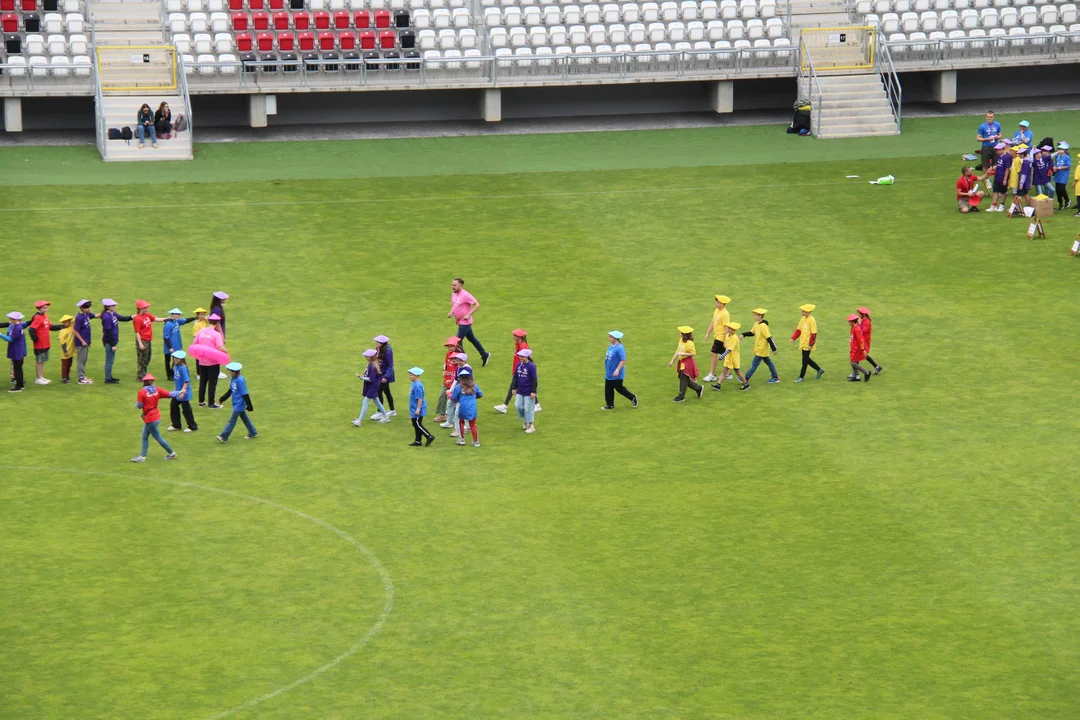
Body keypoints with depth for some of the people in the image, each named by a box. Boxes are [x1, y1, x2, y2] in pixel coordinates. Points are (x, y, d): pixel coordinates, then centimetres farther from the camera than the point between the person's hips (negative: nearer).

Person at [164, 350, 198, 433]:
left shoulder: (183, 368, -23)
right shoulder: (175, 367, 3)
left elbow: (186, 381, -25)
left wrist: (182, 392, -26)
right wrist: (175, 389, 18)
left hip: (184, 394, -9)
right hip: (177, 393, 9)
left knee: (186, 409, 2)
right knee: (173, 406, 16)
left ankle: (193, 427, 17)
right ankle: (176, 425, 31)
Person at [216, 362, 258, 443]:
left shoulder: (240, 380, -24)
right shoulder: (233, 378, 3)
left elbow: (245, 394, -22)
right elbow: (230, 391, 16)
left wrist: (249, 406, -18)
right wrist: (222, 399, 12)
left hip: (239, 404, -9)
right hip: (236, 403, 9)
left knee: (232, 420, -6)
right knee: (244, 418, 19)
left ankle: (224, 437, -5)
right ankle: (253, 433, 31)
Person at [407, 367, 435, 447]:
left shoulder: (417, 386, -23)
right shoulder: (413, 383, 8)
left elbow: (420, 398, -24)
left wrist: (418, 409, -23)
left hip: (417, 410, -10)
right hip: (414, 409, 10)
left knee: (417, 425, -5)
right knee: (416, 425, 14)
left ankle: (430, 437, 2)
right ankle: (418, 441, 22)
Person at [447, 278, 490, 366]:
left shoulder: (465, 295, -22)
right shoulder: (454, 294, 3)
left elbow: (477, 305, -22)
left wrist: (468, 315, -27)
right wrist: (451, 312, 2)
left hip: (465, 322, -9)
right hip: (460, 321, 9)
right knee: (472, 339, 19)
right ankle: (484, 355, 33)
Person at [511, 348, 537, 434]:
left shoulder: (531, 366, -15)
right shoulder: (519, 365, 4)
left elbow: (534, 380, -12)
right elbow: (516, 377, 15)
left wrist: (533, 391, -14)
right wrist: (515, 388, 16)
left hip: (528, 392, -6)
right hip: (520, 391, 6)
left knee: (528, 408, -1)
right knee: (518, 406, 5)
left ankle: (531, 426, 11)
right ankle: (526, 422, 24)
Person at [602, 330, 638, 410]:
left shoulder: (619, 348, -23)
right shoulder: (610, 346, 5)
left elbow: (623, 360, -26)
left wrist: (617, 370, -29)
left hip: (616, 374, -9)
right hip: (609, 373, 9)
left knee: (619, 388, 5)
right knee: (608, 389, 10)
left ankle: (633, 398, 24)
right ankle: (610, 405, 20)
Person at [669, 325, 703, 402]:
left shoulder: (689, 343, -20)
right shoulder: (681, 340, 5)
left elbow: (693, 353, -21)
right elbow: (677, 351, 13)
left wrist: (682, 353, -25)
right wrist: (672, 361, 14)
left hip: (687, 363, -9)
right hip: (682, 362, 9)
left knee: (684, 379, -1)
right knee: (685, 380, 15)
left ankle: (681, 396, 9)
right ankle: (699, 389, 30)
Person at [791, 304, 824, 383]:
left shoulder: (812, 320, -18)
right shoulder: (803, 319, 7)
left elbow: (814, 333, -18)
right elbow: (798, 329, 15)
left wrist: (811, 344, -19)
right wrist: (793, 338, 3)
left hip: (808, 344, -9)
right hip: (803, 343, 9)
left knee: (805, 360, -1)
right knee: (806, 359, 15)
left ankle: (801, 377, 8)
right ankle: (819, 370, 30)